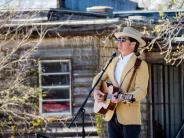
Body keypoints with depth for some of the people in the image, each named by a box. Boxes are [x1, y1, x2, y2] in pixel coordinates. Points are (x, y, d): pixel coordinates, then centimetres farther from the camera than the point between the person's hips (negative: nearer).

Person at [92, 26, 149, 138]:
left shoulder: (141, 65, -7)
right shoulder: (113, 62, 13)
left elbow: (141, 91, -16)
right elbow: (99, 78, 22)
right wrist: (96, 90, 0)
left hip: (130, 117, -6)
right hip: (112, 116, 6)